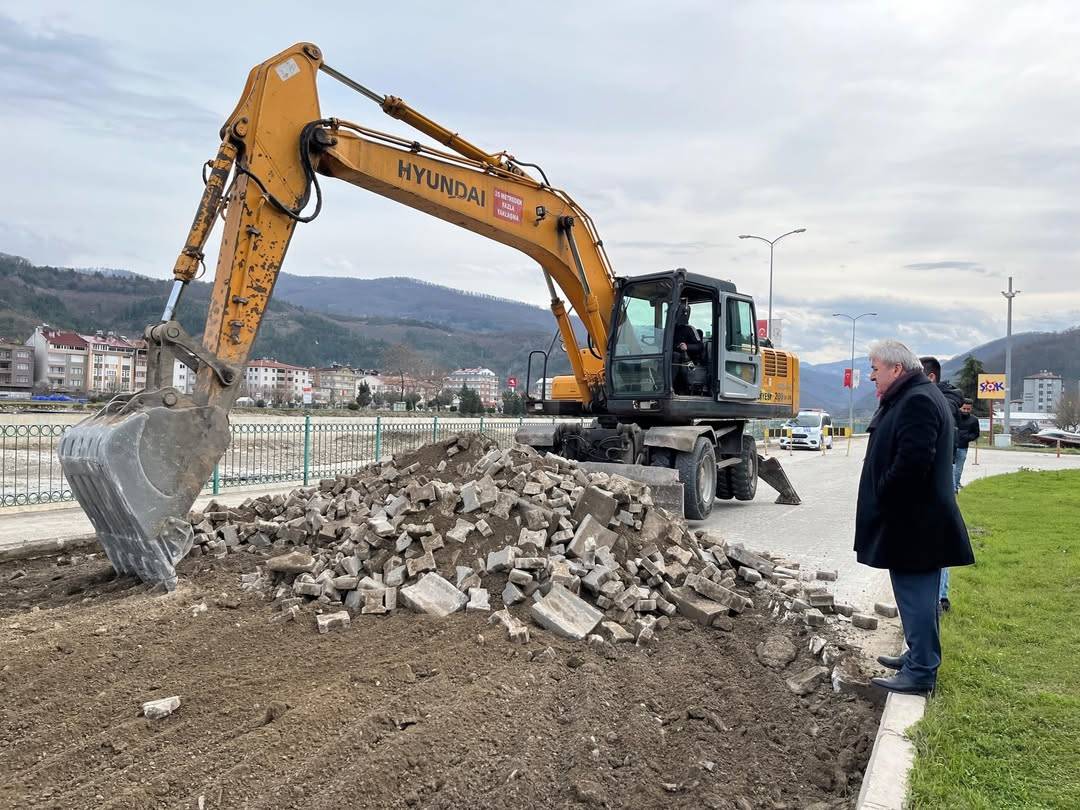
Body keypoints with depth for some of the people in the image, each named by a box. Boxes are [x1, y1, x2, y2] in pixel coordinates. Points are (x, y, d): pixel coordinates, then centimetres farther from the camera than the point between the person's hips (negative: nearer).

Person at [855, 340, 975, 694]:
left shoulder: (917, 401, -19)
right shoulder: (912, 398, 16)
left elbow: (912, 462, -28)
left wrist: (882, 497, -16)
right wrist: (881, 497, 15)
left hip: (914, 525, -11)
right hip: (914, 522, 11)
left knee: (916, 596, -3)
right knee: (916, 595, 20)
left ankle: (920, 672, 5)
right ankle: (919, 656, 32)